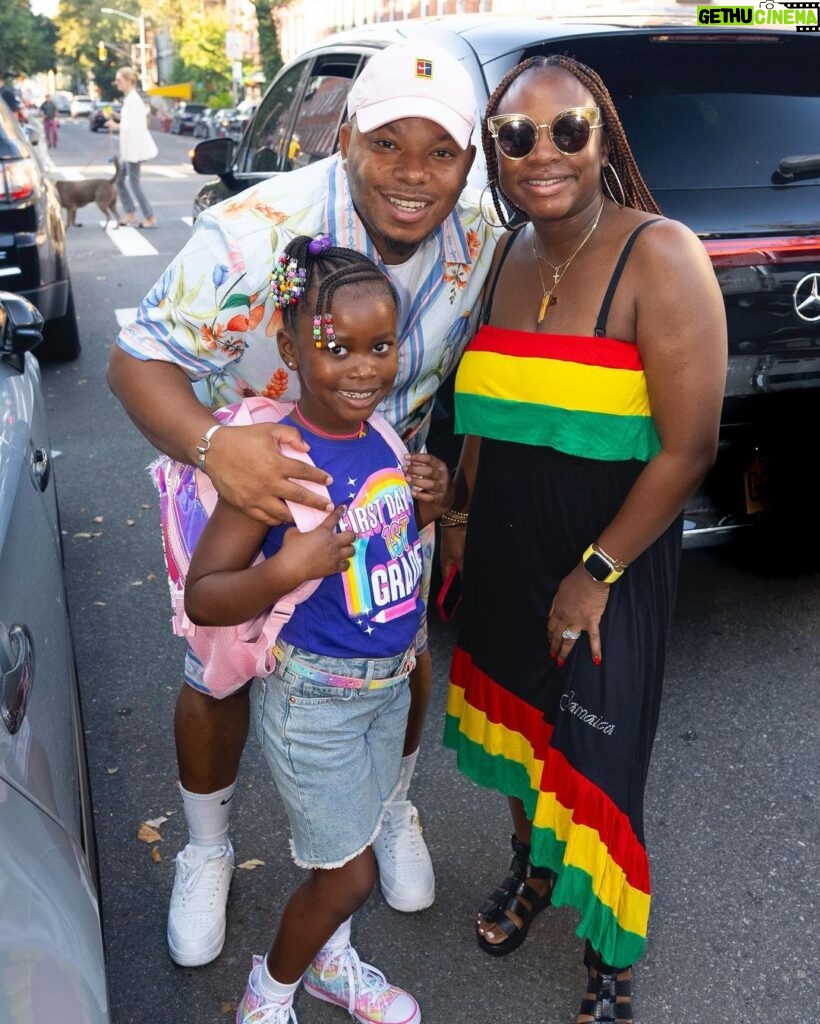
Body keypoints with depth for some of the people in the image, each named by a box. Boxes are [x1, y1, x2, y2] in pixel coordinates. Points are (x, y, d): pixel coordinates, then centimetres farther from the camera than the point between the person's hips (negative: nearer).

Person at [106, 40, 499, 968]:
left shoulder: (483, 241, -16)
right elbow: (138, 360, -27)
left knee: (403, 655, 13)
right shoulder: (254, 232, -31)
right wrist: (212, 445, -47)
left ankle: (393, 811, 45)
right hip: (244, 474, -3)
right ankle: (206, 851, 37)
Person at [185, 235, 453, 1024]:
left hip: (391, 683, 6)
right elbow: (202, 597, -22)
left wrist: (430, 502, -7)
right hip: (313, 696, -6)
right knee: (348, 876, 8)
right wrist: (286, 570, -38)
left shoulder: (386, 435, -5)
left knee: (350, 841, 25)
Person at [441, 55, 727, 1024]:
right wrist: (462, 515, 9)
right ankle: (531, 868, 51)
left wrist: (596, 572, -17)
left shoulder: (659, 256, -18)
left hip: (611, 558, -6)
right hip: (504, 549, 6)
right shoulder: (508, 255, 4)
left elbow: (689, 446, -20)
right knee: (514, 717, 21)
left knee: (594, 758, 5)